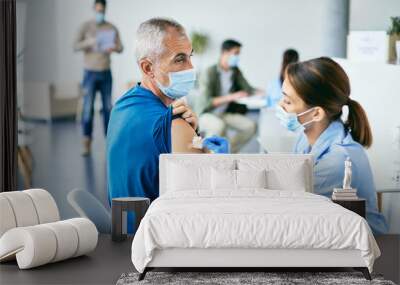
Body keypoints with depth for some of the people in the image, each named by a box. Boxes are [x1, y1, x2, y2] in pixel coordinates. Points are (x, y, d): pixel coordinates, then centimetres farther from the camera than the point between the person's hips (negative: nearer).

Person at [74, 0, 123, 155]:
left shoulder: (111, 28, 3)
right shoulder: (86, 26, -3)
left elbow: (120, 48, -1)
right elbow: (75, 46, -11)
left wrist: (113, 48, -26)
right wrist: (89, 42, -31)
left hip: (106, 73, 2)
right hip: (90, 73, -2)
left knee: (107, 107, 3)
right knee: (88, 108, -7)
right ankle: (87, 144, -6)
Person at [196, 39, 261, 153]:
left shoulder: (235, 71, 2)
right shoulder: (210, 72, -18)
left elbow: (248, 89, 9)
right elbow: (206, 102, -25)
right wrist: (231, 97, -32)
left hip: (224, 114, 7)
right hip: (206, 114, -7)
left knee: (251, 126, -13)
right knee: (220, 126, -39)